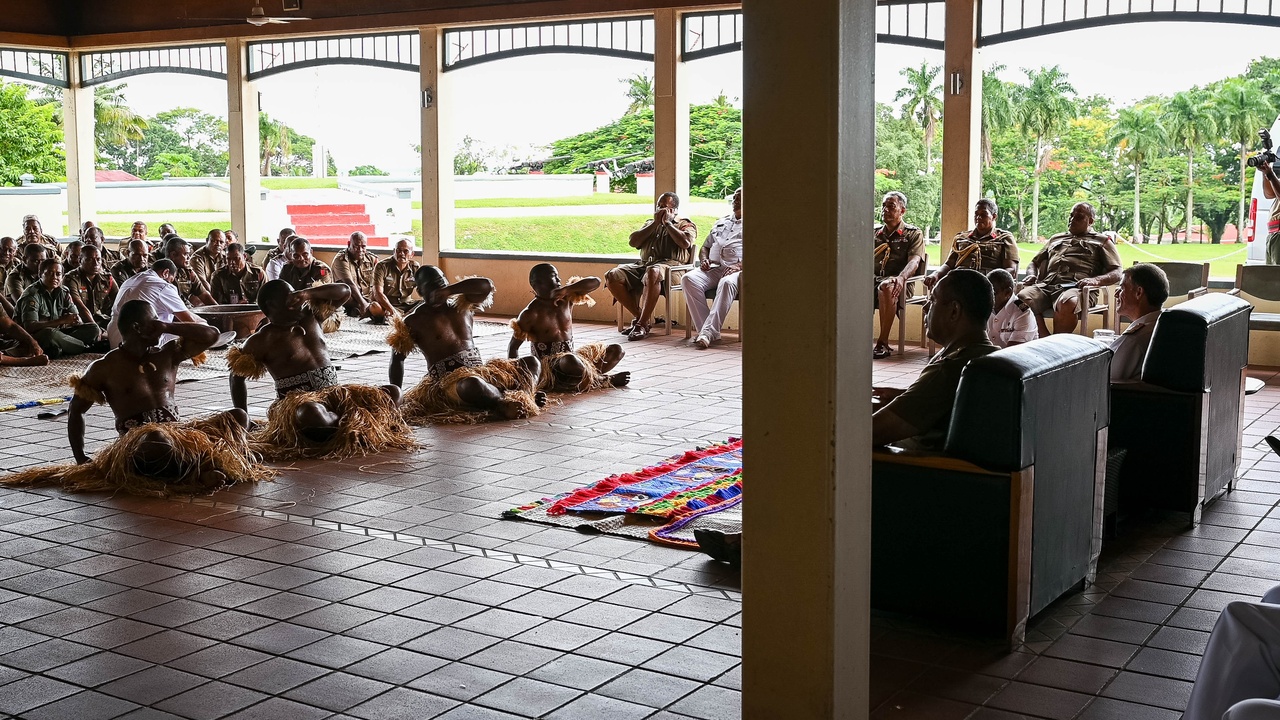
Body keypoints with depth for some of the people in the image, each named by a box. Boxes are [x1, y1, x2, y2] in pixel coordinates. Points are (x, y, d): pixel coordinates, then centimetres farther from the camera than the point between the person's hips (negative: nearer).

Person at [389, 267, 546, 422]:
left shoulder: (460, 305, 15)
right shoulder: (413, 321, 4)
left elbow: (486, 285, -1)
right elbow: (397, 359, 3)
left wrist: (448, 290, -9)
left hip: (480, 369, 7)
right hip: (449, 379, -7)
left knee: (532, 363, -4)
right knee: (471, 383, -43)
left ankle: (523, 395, -30)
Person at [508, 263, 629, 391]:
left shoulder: (566, 298, 6)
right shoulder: (531, 313, -8)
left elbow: (595, 282, -2)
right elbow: (513, 347, -5)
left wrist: (566, 289, -15)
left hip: (571, 356, 7)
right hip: (547, 365, -7)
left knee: (616, 350, 2)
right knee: (570, 361, -41)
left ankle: (585, 374, -17)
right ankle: (605, 380, -13)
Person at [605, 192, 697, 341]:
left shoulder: (686, 225, 14)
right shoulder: (650, 223, 29)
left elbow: (685, 243, -10)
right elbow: (633, 242, 12)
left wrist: (667, 222, 0)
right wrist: (655, 223, 7)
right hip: (644, 264, 6)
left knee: (652, 272, -43)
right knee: (612, 276, -19)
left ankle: (642, 324, -38)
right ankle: (640, 317, -13)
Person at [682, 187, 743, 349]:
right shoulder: (721, 223, 31)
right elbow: (705, 247, 33)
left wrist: (740, 265, -17)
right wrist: (704, 260, 9)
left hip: (736, 269, -5)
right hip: (713, 268, 5)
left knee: (727, 283, -41)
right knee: (688, 279, -26)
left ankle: (708, 332, -46)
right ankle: (703, 329, -31)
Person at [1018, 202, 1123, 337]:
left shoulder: (1102, 241, 23)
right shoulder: (1055, 239, 37)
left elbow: (1116, 274, 11)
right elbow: (1034, 263, 38)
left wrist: (1096, 280, -11)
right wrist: (1032, 275, 12)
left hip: (1076, 286, -3)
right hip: (1046, 284, 4)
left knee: (1067, 303, -43)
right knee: (1022, 298, -32)